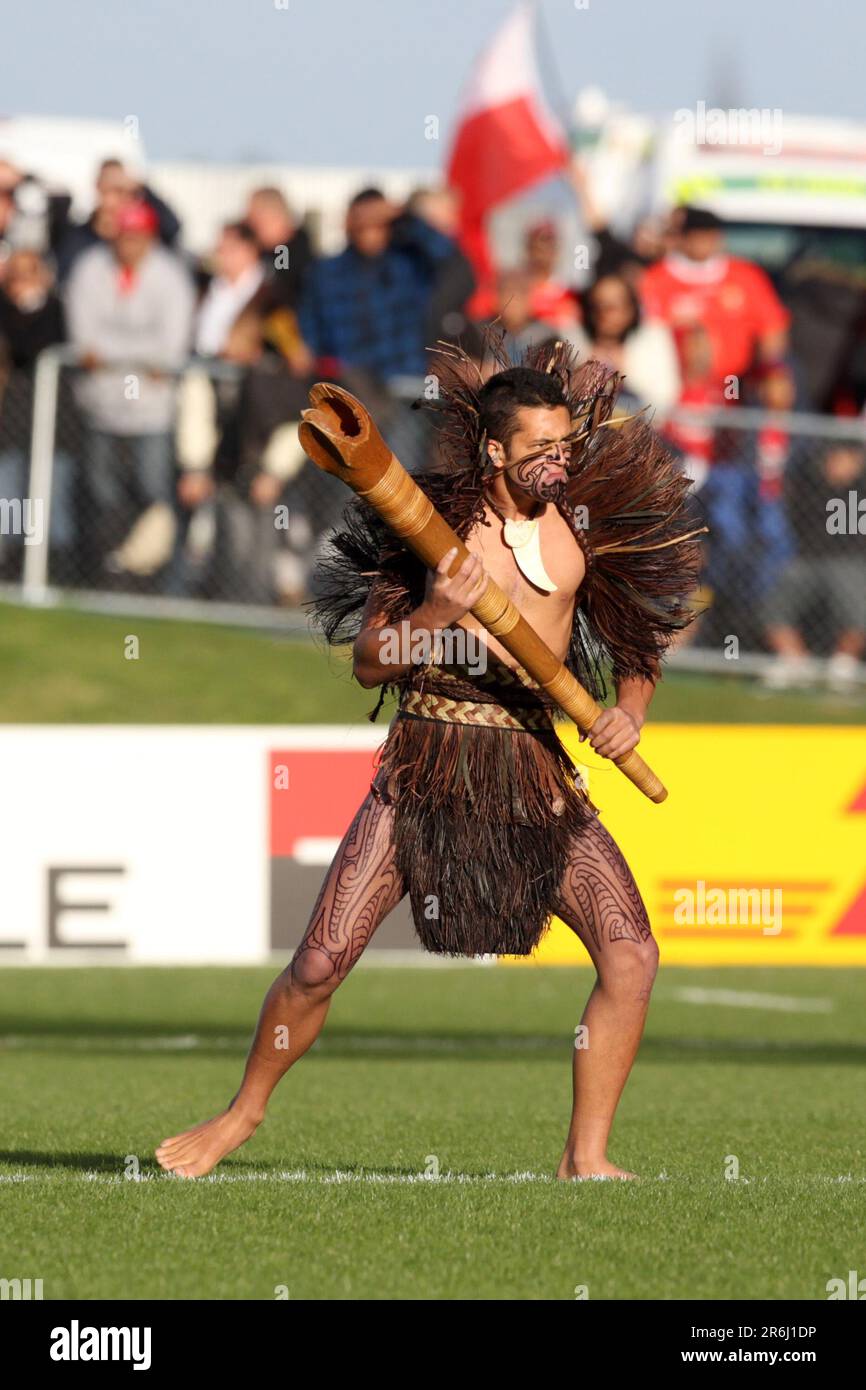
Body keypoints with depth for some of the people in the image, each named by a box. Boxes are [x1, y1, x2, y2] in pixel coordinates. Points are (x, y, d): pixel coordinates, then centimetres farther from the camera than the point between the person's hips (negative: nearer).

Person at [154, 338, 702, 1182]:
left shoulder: (584, 524, 3)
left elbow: (638, 635, 15)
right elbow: (368, 664, -4)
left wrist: (631, 709, -4)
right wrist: (431, 615, -22)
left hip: (536, 771, 3)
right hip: (426, 765, -3)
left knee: (631, 953, -12)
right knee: (319, 965, -4)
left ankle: (586, 1157, -2)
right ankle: (243, 1114, 20)